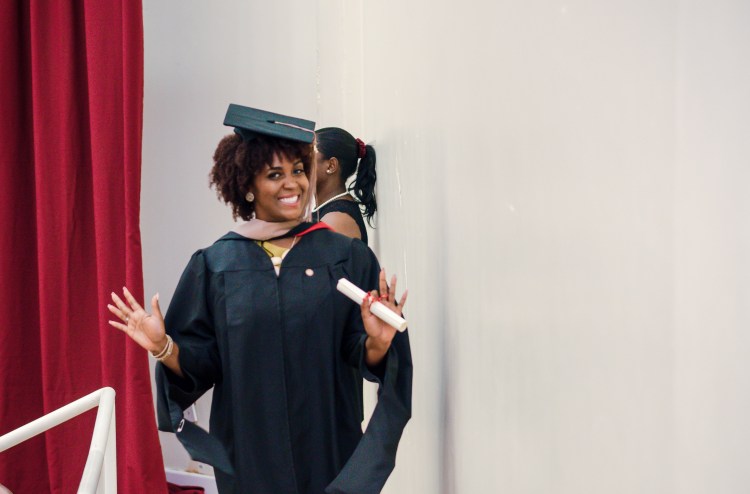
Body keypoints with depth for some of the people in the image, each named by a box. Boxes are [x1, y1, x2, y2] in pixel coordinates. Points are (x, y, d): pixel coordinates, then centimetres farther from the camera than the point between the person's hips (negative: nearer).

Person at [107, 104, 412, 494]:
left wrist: (377, 343, -25)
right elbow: (203, 367, -1)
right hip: (249, 453, 0)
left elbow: (365, 359, -5)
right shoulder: (215, 264, -1)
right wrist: (165, 347, -18)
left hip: (328, 450, 0)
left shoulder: (346, 257, -3)